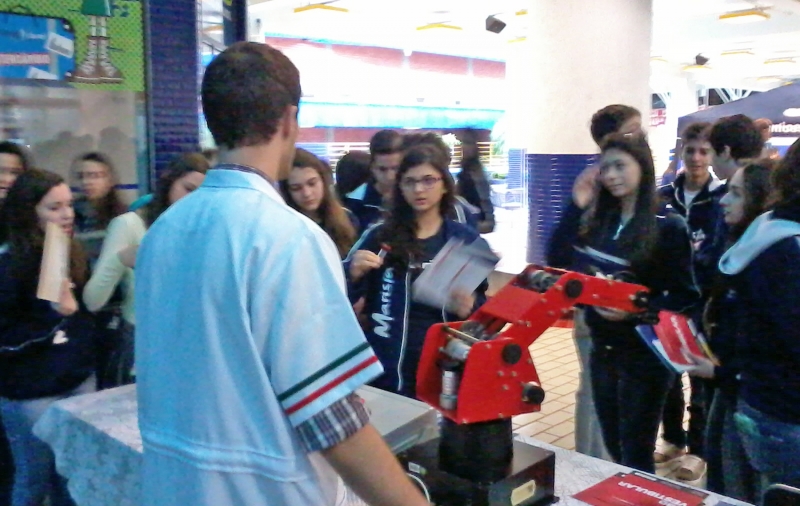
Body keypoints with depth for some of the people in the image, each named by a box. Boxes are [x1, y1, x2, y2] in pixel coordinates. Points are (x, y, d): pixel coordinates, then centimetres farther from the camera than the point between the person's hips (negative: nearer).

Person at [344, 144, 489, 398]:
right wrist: (353, 273, -21)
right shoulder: (380, 236, 0)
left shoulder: (467, 240, 4)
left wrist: (470, 308, -12)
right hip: (389, 366, -1)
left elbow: (484, 306, 9)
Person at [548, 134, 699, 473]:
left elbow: (684, 297, -12)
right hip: (602, 350, 6)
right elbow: (557, 259, 1)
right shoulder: (598, 220, 4)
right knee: (614, 451, 18)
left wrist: (637, 311, -27)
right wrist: (577, 204, -3)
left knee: (636, 458, 5)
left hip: (645, 354, -6)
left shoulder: (668, 226, -13)